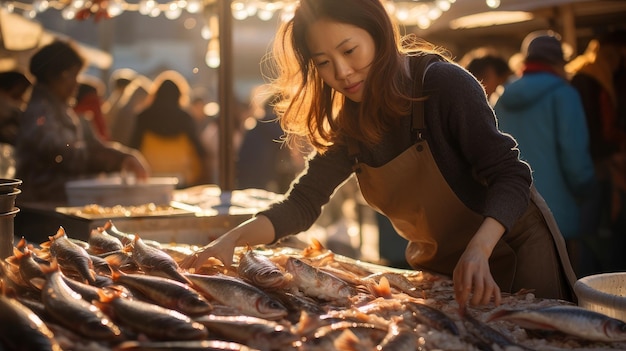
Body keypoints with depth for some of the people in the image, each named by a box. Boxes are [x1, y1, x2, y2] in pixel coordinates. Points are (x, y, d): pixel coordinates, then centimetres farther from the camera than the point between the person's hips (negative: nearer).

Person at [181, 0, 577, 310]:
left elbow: (510, 175, -26)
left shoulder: (444, 83, -23)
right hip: (438, 265, 5)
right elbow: (301, 204, -9)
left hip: (510, 246, -5)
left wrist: (479, 250, -43)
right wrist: (233, 239, -27)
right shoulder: (350, 123, -5)